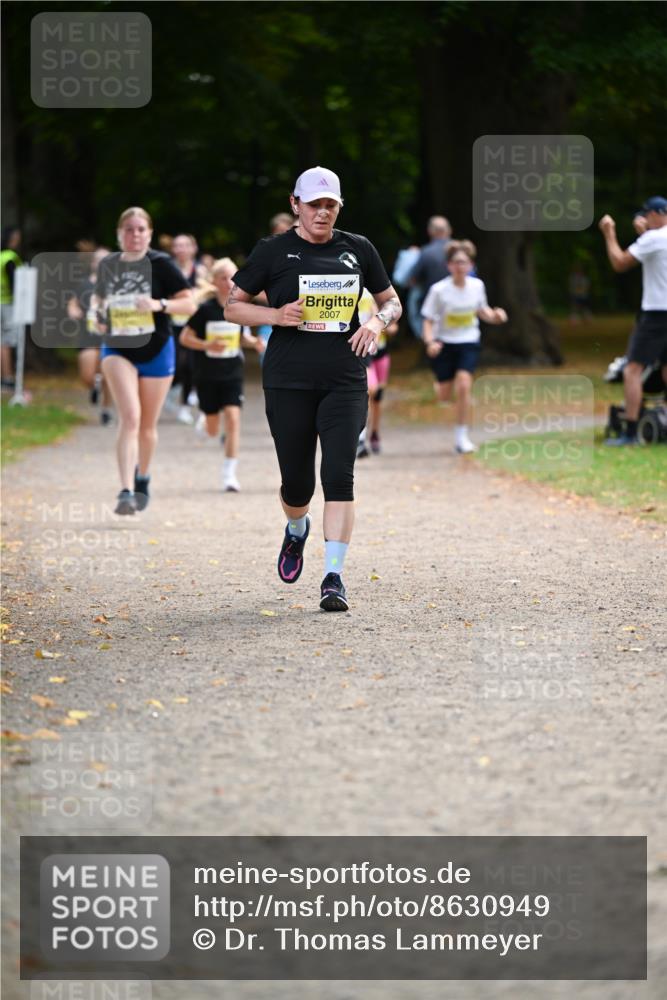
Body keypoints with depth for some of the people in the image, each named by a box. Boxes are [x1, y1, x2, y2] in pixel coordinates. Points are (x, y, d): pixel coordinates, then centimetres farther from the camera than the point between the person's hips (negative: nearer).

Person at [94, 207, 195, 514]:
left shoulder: (160, 264, -8)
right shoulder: (108, 265, 2)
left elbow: (189, 304, -9)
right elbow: (99, 298, 22)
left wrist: (159, 304, -23)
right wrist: (96, 313, 3)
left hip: (156, 351, 0)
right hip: (118, 350, 0)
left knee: (147, 425, 12)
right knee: (130, 416, -20)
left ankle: (142, 479, 39)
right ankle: (126, 491, -25)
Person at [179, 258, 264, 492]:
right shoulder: (205, 309, -11)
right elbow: (185, 337, -7)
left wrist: (254, 342, -8)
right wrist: (207, 345, -23)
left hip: (232, 373, 1)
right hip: (207, 375, -1)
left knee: (233, 419, -14)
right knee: (213, 431, 6)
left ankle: (229, 473, -8)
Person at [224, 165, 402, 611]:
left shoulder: (358, 249, 9)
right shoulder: (273, 251, 2)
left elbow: (392, 302, 18)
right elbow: (233, 306, 6)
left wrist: (378, 322, -5)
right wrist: (277, 315, -12)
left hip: (345, 382, 1)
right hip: (288, 383, -1)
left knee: (339, 476, -12)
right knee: (297, 483, 4)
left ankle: (334, 576, -11)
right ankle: (296, 531, 40)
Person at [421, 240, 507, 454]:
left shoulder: (477, 286, -6)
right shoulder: (439, 290, -15)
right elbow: (428, 322, -11)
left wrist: (494, 316, -8)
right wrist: (430, 342, -28)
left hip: (469, 343, 1)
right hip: (444, 344, -1)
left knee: (463, 386, -18)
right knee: (444, 396, 4)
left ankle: (461, 437, -5)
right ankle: (441, 383, 45)